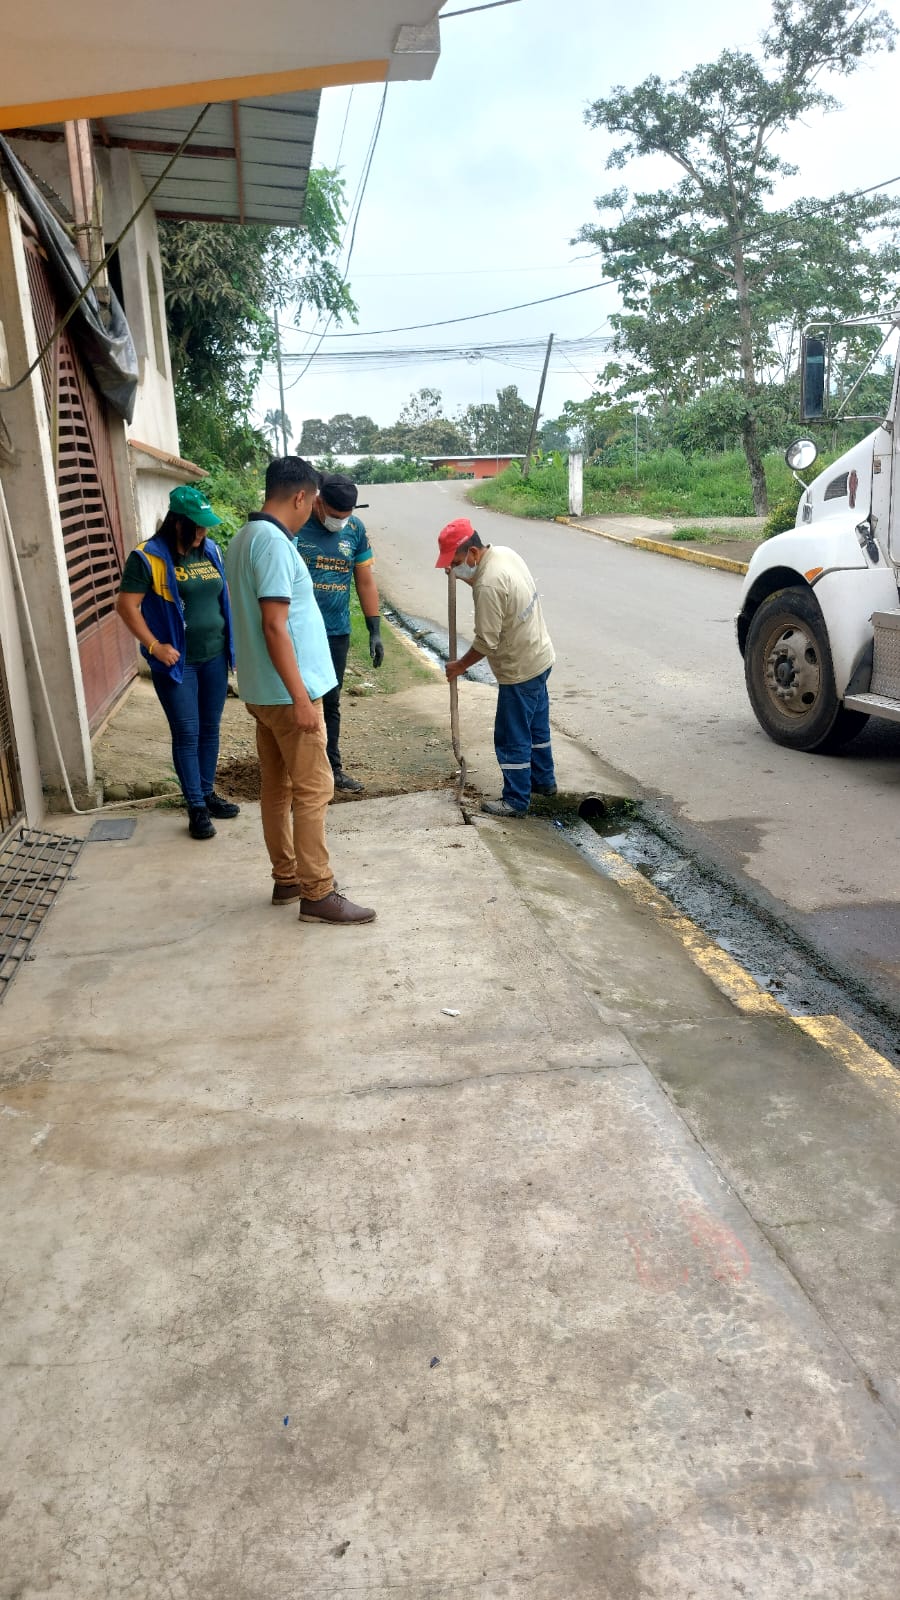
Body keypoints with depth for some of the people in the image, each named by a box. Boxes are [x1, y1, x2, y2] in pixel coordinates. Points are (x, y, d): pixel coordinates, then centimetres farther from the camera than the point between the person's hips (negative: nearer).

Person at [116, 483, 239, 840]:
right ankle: (196, 808, 9)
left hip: (214, 657, 6)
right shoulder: (148, 557, -12)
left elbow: (225, 595, 19)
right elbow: (126, 606, -12)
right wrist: (154, 646, -16)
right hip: (177, 662, -6)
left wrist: (231, 637, 11)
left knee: (210, 729, 14)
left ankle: (207, 793, 29)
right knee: (187, 734, 0)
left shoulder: (211, 550, 7)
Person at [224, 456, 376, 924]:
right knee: (312, 792, -4)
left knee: (276, 788, 15)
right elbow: (275, 627, -24)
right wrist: (301, 697, -23)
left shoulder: (243, 539, 12)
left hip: (261, 690, 10)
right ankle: (317, 895, 2)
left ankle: (286, 878, 25)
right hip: (287, 692, -10)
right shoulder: (273, 542, -19)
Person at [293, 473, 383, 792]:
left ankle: (332, 766, 25)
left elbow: (365, 580, 8)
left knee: (330, 703, 14)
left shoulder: (355, 529, 1)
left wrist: (375, 630, 5)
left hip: (337, 634, 4)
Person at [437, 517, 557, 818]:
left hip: (520, 669, -10)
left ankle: (516, 800, 14)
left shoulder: (488, 585, -29)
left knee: (512, 737, 3)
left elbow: (486, 641, -24)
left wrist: (460, 666, -8)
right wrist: (465, 575, 3)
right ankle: (543, 780, 39)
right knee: (536, 724, 24)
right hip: (540, 656, 10)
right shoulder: (504, 552, -1)